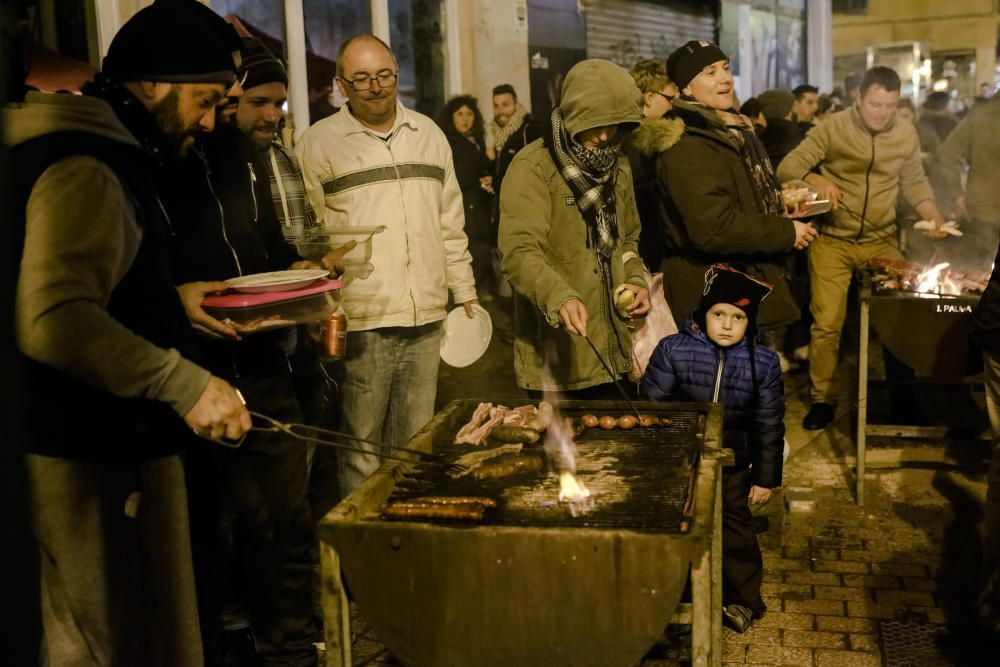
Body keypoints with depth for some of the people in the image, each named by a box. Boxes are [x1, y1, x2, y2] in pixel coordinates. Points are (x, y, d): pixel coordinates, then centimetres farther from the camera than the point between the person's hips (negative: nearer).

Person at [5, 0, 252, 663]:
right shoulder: (85, 171, -18)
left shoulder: (111, 159, 16)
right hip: (97, 463, -11)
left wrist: (175, 294, 15)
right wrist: (184, 383, -26)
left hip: (116, 448, 11)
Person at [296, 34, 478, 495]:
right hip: (361, 322, -4)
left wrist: (464, 292, 15)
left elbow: (451, 222, 18)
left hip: (426, 318, 4)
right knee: (361, 450, 2)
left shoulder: (428, 134, 13)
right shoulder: (319, 143, -1)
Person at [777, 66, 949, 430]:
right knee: (827, 323, -3)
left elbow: (914, 181, 12)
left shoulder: (906, 133, 1)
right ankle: (822, 399, 11)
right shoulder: (833, 128, -9)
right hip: (833, 241, -3)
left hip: (882, 241, 3)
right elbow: (787, 167, -11)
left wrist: (931, 213, -6)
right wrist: (816, 179, -31)